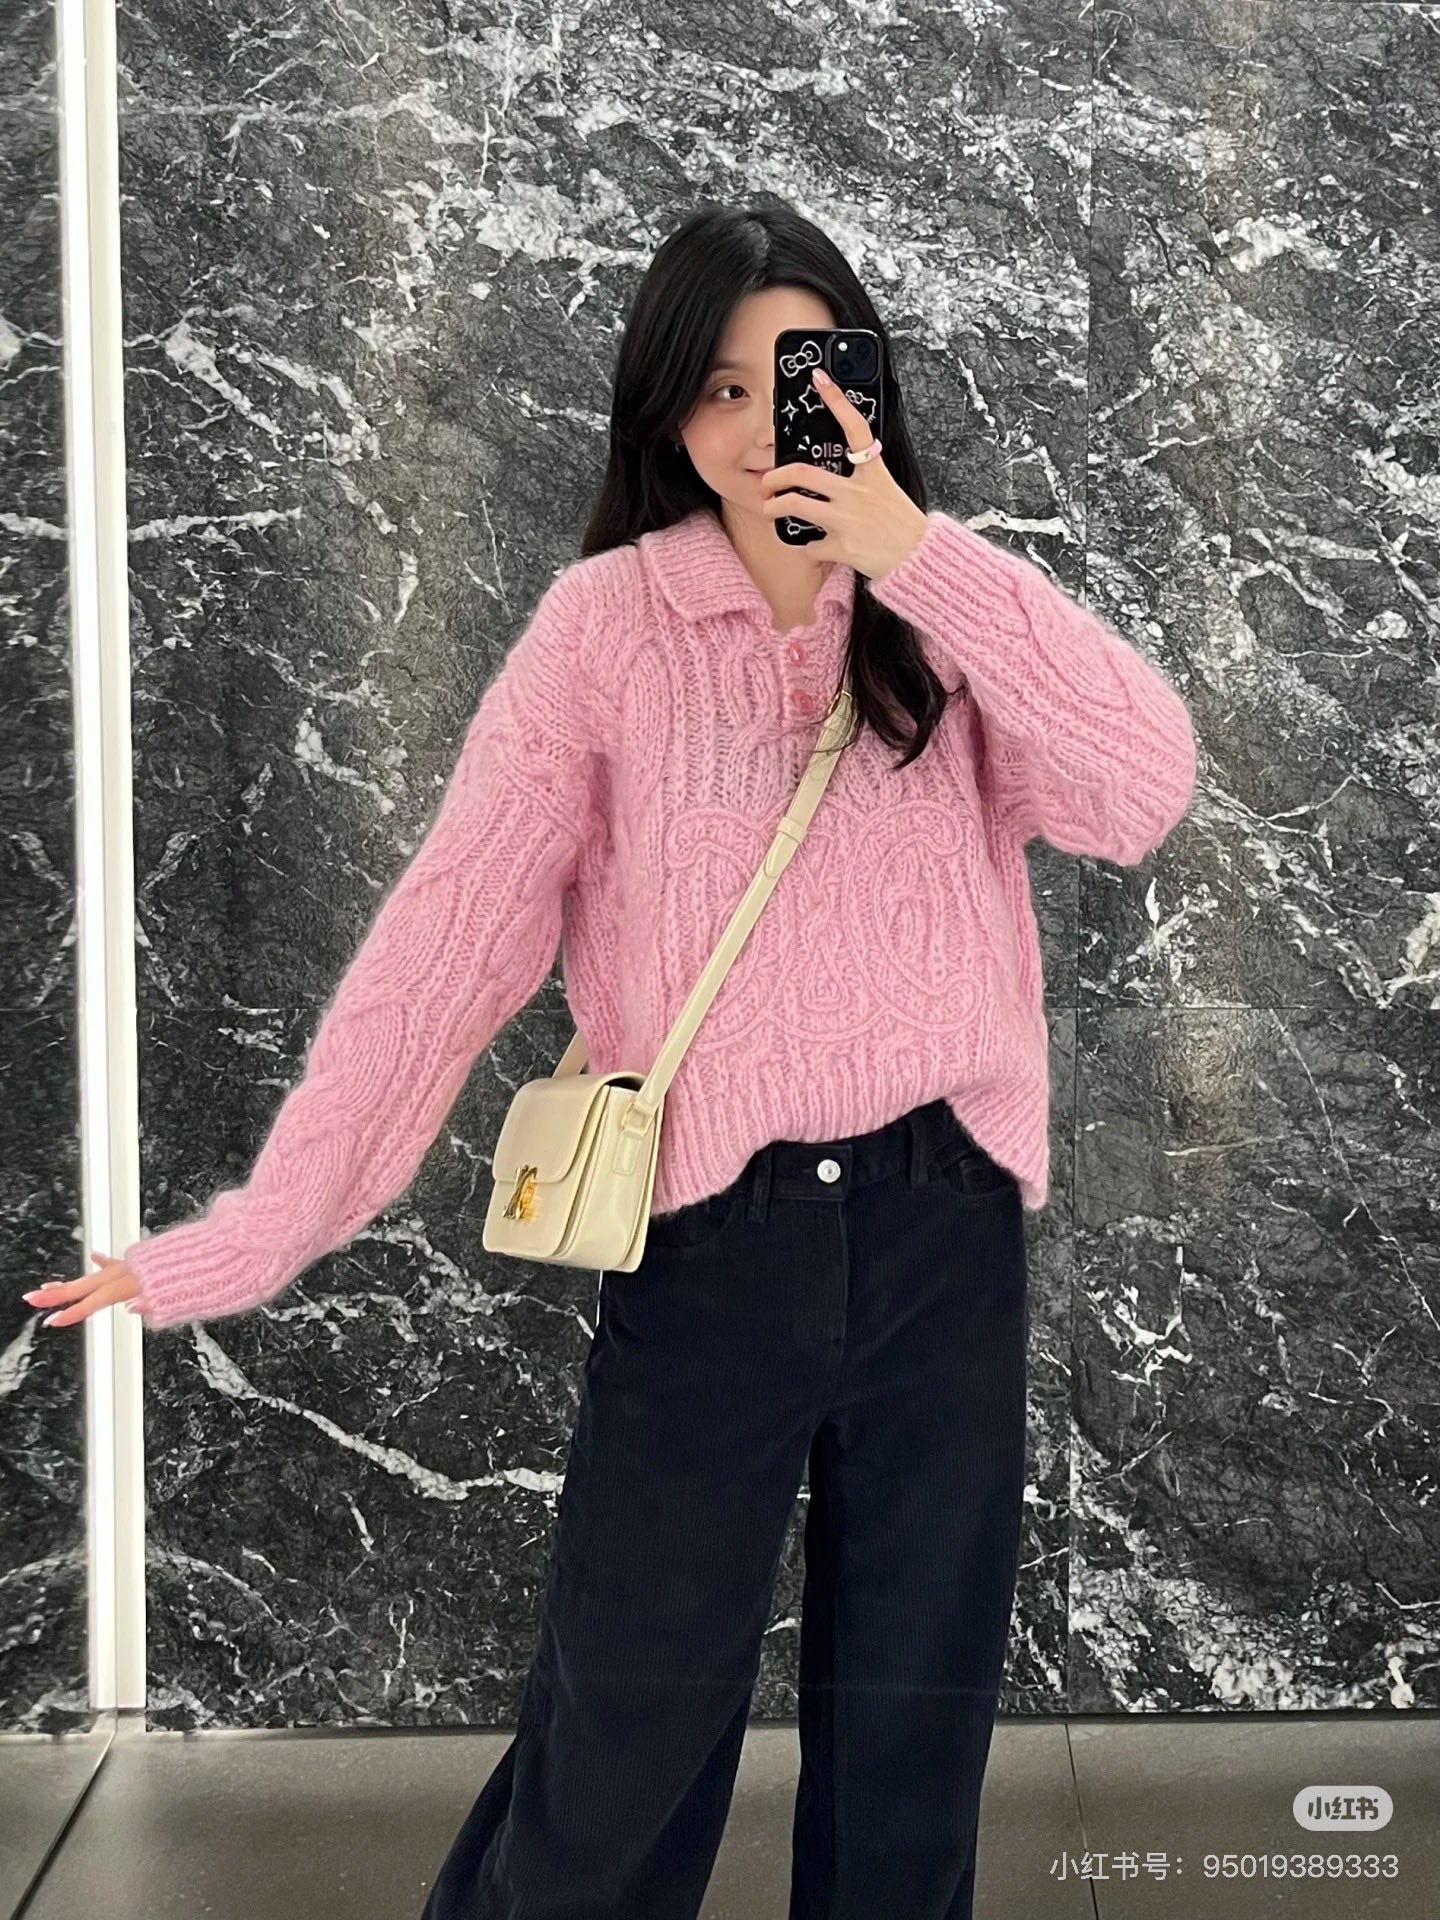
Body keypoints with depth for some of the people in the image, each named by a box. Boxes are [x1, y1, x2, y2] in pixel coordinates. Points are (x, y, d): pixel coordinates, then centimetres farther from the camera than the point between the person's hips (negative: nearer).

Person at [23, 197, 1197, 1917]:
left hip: (942, 1232, 3)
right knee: (618, 1748, 9)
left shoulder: (952, 616, 4)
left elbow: (1145, 791, -13)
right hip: (710, 1244, -2)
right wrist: (261, 1229, -15)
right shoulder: (607, 621, -5)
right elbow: (448, 936, -10)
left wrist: (916, 554, -18)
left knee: (912, 1745, 16)